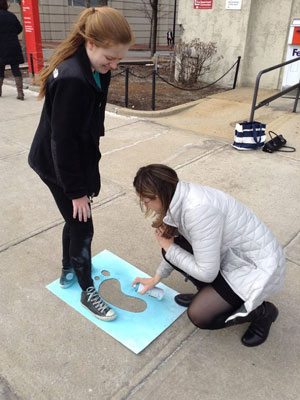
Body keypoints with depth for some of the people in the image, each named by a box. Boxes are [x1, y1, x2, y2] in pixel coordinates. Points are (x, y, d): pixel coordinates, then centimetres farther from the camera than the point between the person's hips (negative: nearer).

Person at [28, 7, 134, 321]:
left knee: (74, 220, 21)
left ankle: (69, 271, 44)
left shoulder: (93, 69, 0)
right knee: (82, 226, 3)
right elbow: (63, 141, -27)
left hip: (74, 158, 9)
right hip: (58, 165, -9)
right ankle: (87, 292, 24)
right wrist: (77, 190, -19)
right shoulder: (72, 80, -31)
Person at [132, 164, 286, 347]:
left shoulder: (198, 209, -33)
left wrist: (169, 249, -11)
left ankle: (261, 311, 10)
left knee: (199, 315, -10)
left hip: (258, 266, -8)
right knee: (173, 247, -2)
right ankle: (207, 295, 16)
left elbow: (207, 273, -24)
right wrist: (156, 278, 18)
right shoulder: (183, 197, -5)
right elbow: (176, 243, 13)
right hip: (233, 254, 8)